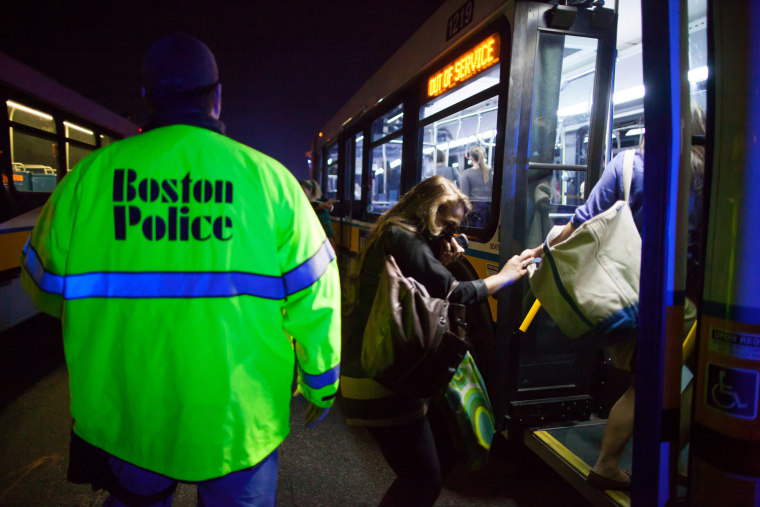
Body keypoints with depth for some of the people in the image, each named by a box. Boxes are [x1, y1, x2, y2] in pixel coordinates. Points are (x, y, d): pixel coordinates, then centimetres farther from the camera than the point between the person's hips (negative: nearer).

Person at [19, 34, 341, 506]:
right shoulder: (267, 176, -10)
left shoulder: (90, 174, -6)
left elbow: (46, 286, 5)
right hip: (238, 421, 0)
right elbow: (313, 297, -9)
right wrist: (321, 384, 4)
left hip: (123, 416, 1)